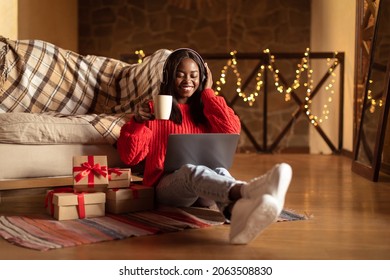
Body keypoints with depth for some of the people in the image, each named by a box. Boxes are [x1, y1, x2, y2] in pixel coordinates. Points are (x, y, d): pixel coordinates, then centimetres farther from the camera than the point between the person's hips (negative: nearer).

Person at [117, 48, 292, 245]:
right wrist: (137, 122, -13)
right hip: (167, 185, -3)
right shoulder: (153, 110, 11)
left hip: (205, 177, 3)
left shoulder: (206, 108, 21)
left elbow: (231, 131, -1)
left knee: (219, 172, -34)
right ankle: (247, 191, -73)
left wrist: (208, 92, 7)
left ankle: (239, 212, -72)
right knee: (192, 171, -38)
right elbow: (130, 157, 4)